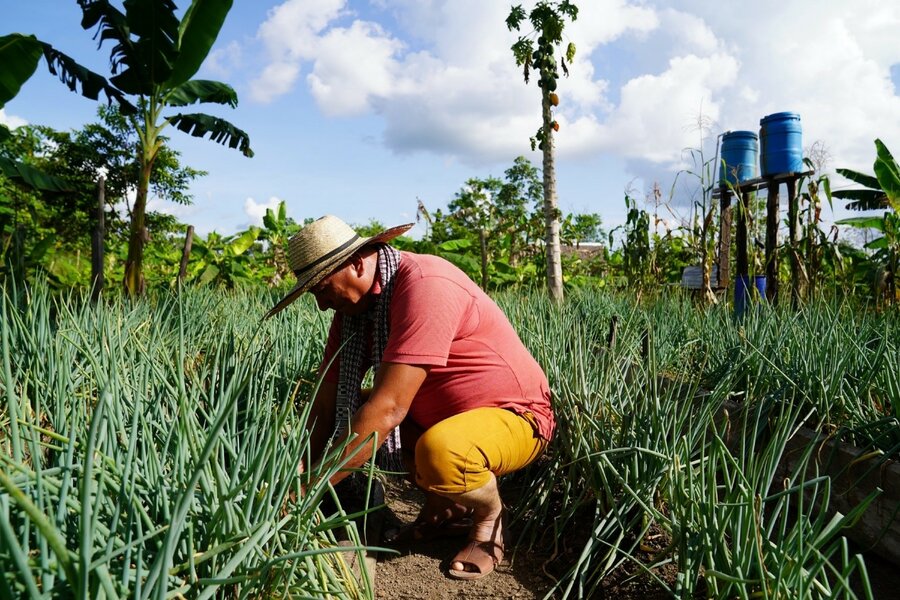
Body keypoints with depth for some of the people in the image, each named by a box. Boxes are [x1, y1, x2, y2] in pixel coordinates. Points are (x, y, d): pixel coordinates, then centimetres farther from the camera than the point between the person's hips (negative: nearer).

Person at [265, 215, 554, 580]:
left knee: (438, 452, -37)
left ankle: (489, 517, -2)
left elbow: (387, 409, -34)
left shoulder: (425, 286, -29)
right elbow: (326, 404, -3)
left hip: (515, 418, -8)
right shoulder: (353, 304, -2)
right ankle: (443, 505, 8)